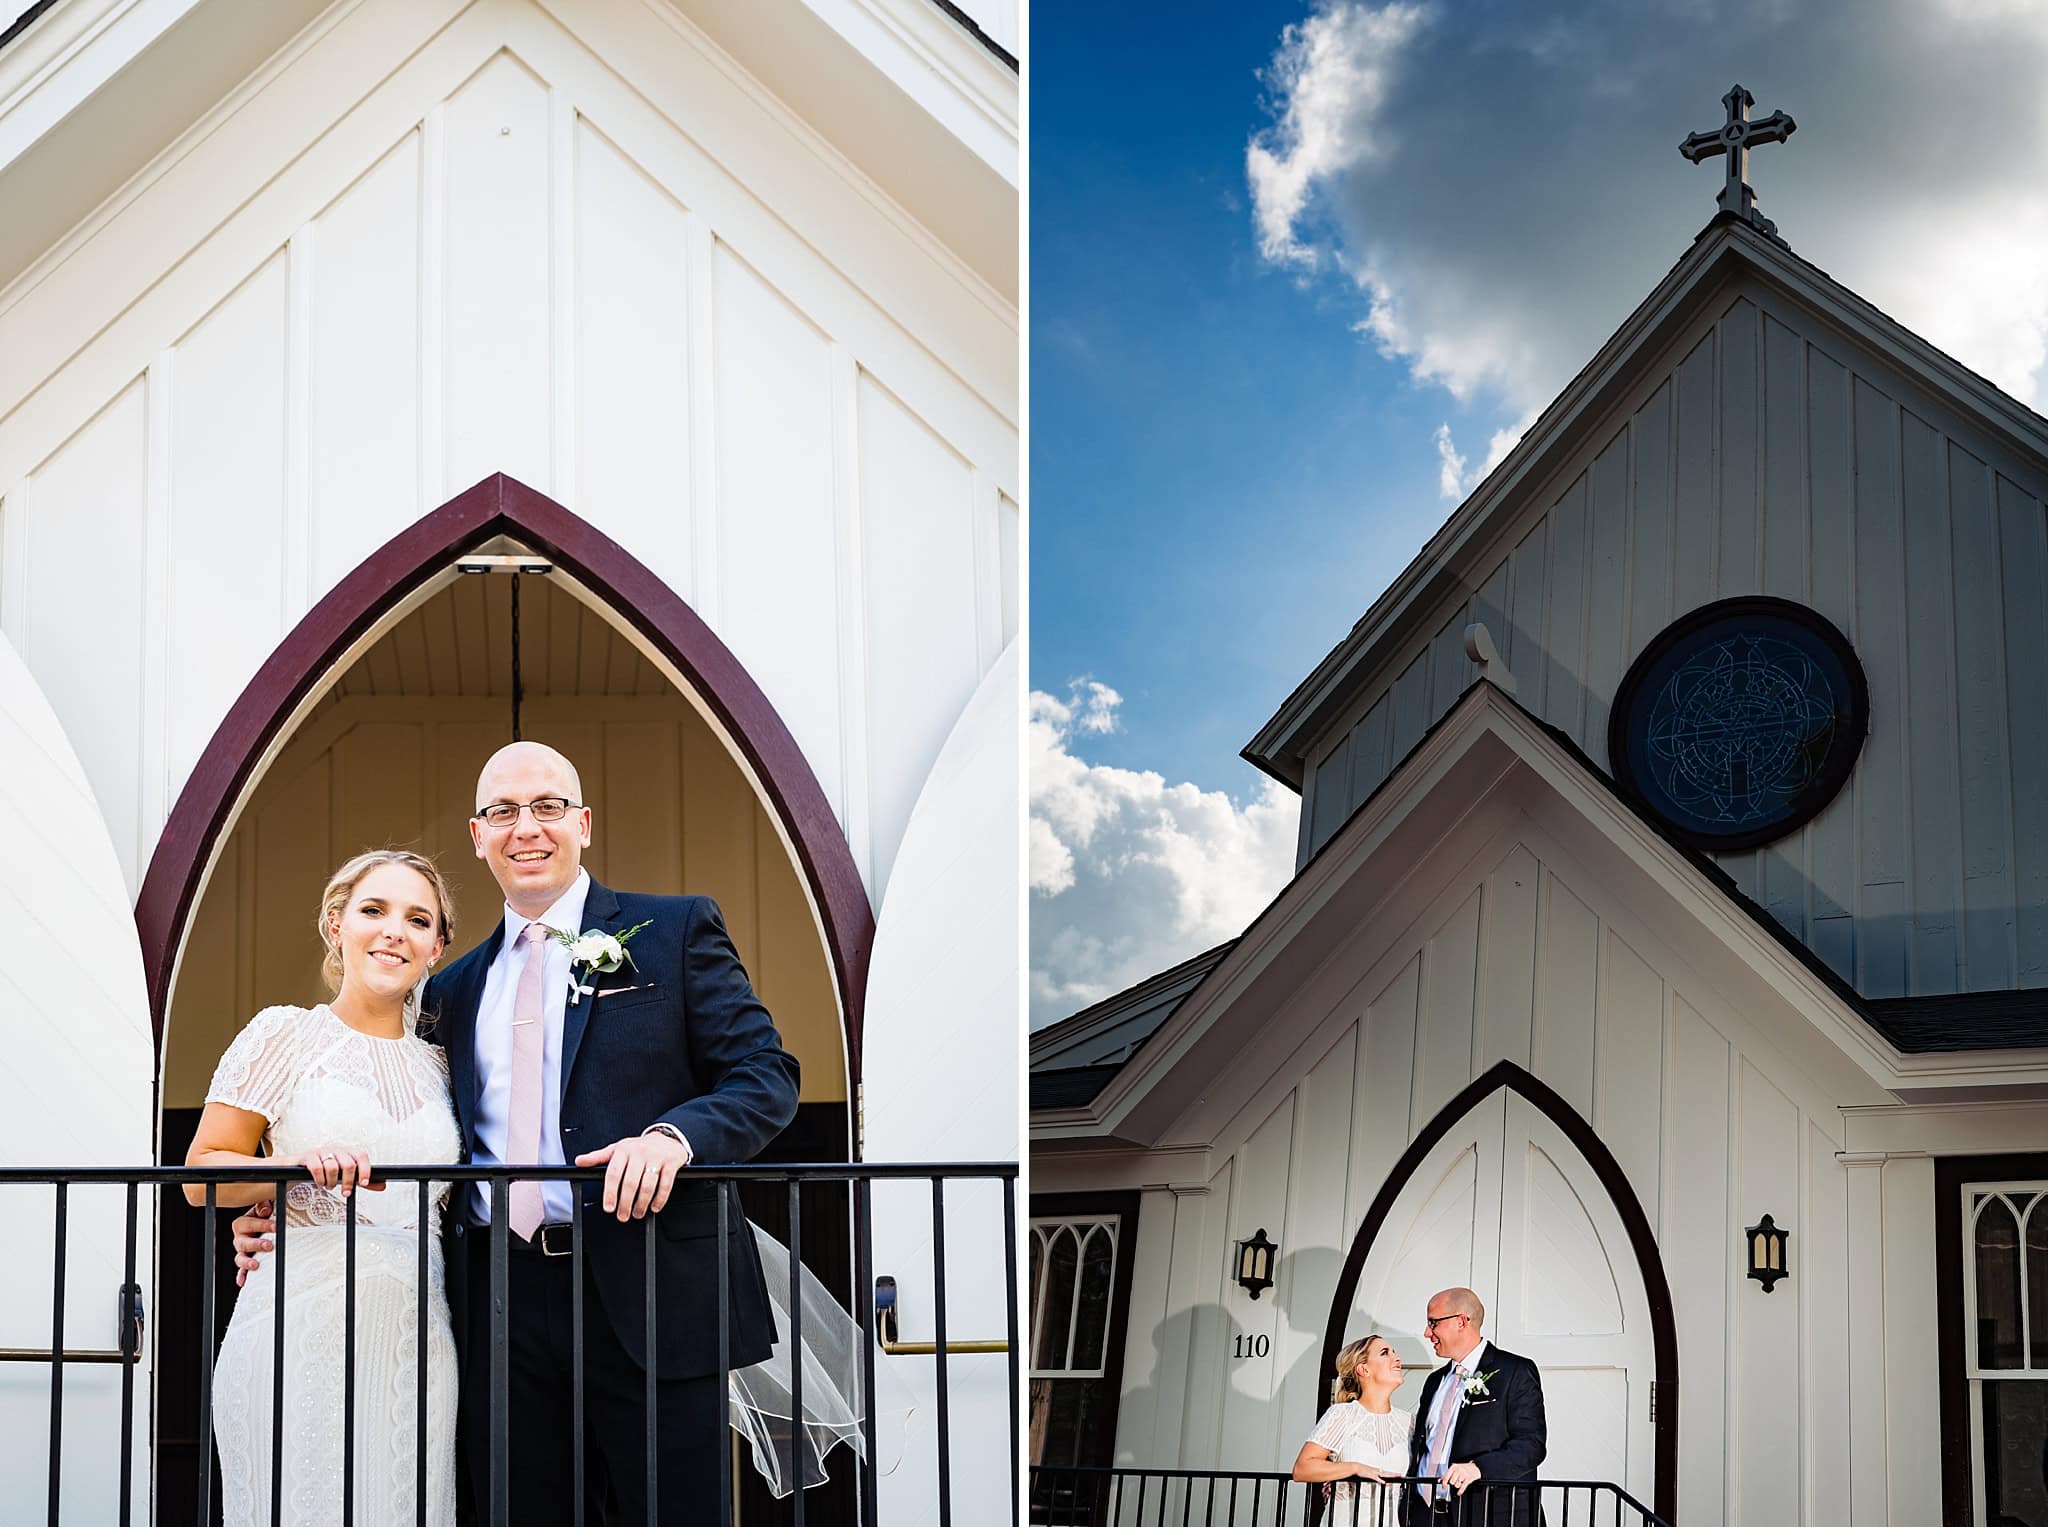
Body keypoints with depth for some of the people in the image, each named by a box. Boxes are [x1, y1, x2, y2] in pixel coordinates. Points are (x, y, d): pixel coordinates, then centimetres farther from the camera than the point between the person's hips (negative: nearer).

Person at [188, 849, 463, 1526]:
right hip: (304, 1332, -4)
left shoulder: (437, 1063, 15)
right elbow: (201, 1175, -1)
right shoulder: (285, 1034, 2)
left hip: (416, 1337, 4)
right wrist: (303, 1166, -17)